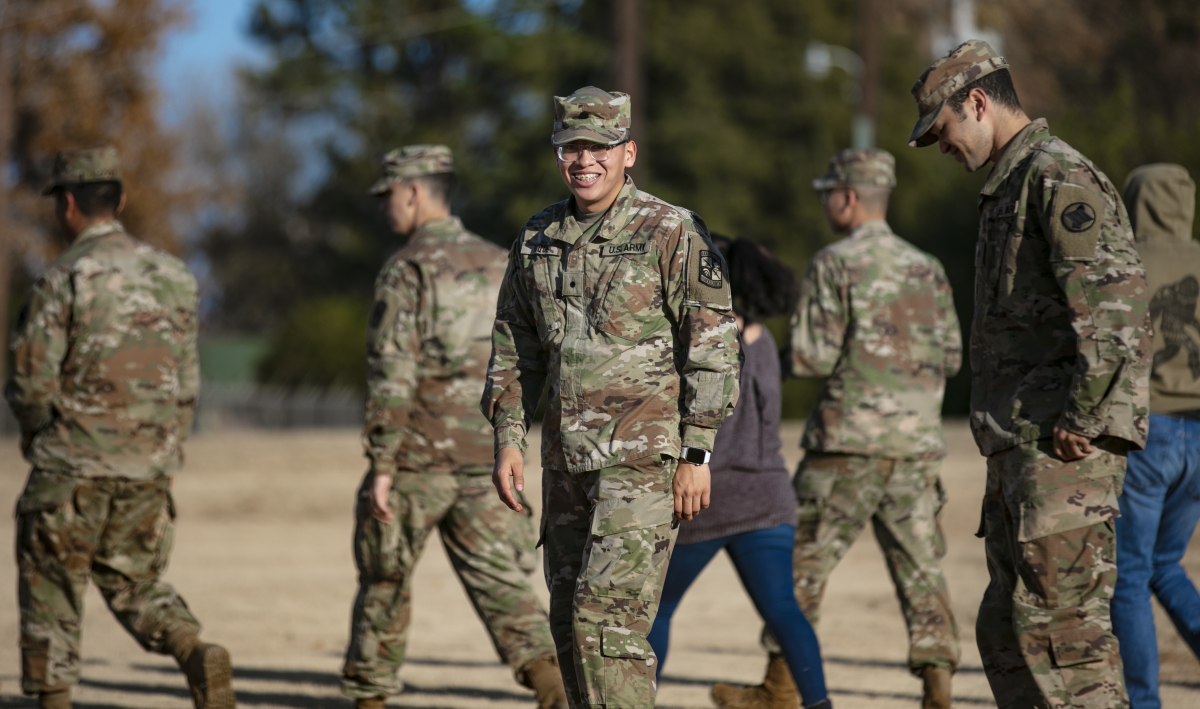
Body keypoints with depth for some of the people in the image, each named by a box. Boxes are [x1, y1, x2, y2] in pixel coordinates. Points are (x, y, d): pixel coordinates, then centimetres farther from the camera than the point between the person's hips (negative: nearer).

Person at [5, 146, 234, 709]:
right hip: (150, 468, 5)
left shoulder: (64, 278, -12)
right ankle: (197, 657, -10)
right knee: (134, 582, 15)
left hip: (74, 463, -5)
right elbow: (187, 384, 11)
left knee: (51, 589, 9)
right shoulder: (171, 275, 7)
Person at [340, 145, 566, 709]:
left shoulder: (407, 269, -9)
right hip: (486, 456, 5)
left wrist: (381, 465, -15)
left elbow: (392, 373, -16)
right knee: (500, 584, 1)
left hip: (418, 457, -5)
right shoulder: (499, 265, 11)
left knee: (385, 582, 12)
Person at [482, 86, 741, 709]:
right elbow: (514, 348, 17)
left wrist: (697, 455, -12)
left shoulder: (672, 233, -6)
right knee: (571, 624, 9)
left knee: (607, 614, -15)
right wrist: (508, 439, 7)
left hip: (644, 454, -6)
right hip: (567, 458, 6)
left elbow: (714, 348, -8)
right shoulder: (538, 239, 11)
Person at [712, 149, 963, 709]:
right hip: (917, 443, 5)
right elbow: (950, 357, 12)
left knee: (802, 564, 6)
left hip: (850, 441, -5)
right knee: (920, 570, 6)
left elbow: (810, 357, -12)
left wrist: (787, 358, 9)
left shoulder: (835, 265, -8)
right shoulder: (927, 269, 9)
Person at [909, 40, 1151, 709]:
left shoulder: (1060, 178, -11)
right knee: (1006, 629, 11)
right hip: (1020, 447, 10)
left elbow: (1115, 298, -22)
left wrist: (1083, 419, -21)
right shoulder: (1010, 187, 22)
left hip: (1061, 450, -10)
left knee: (1061, 623, -12)